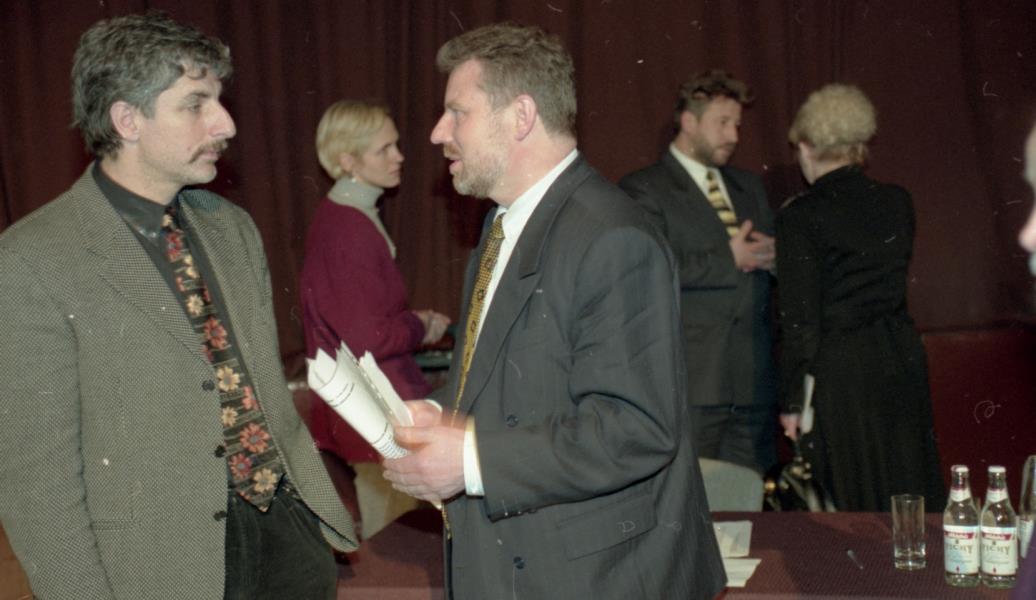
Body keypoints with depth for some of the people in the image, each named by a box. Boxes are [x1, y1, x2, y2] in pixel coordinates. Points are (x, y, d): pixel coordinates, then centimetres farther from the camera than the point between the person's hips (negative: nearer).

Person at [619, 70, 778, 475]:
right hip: (690, 382, -6)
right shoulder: (642, 190, -1)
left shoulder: (748, 187, 22)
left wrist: (772, 256, -1)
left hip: (753, 380, 6)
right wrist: (728, 259, -12)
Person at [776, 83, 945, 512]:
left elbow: (800, 319, -12)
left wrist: (792, 401, -5)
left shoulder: (801, 217, -12)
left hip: (839, 368, -5)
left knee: (855, 507, 5)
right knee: (911, 493, 16)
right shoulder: (898, 203, 4)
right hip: (903, 357, 6)